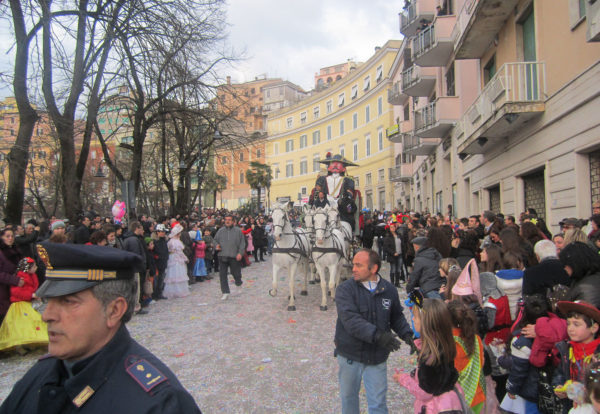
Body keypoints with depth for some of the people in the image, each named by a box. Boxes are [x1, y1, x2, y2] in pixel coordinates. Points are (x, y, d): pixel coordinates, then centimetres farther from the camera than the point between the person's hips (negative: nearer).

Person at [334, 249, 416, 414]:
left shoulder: (389, 290, -3)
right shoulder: (345, 289, -13)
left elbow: (397, 317, 11)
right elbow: (350, 320, -26)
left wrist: (407, 334, -7)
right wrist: (377, 335, -36)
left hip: (377, 357, 1)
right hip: (349, 355, -1)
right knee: (348, 396, 18)